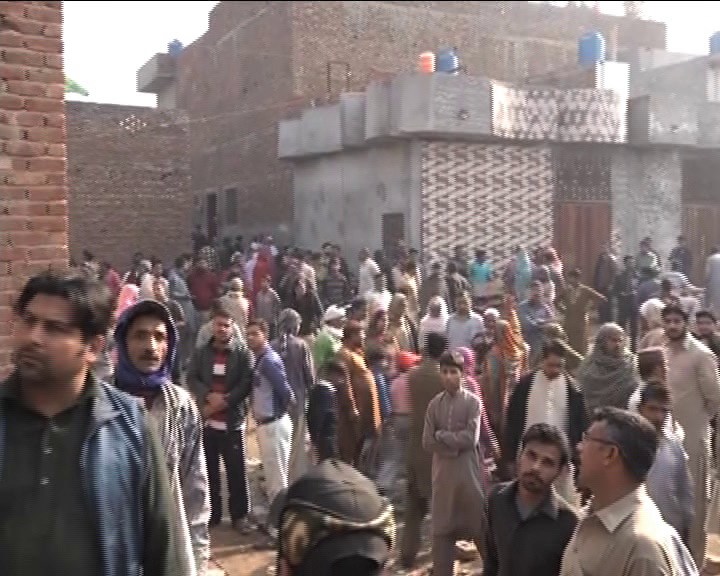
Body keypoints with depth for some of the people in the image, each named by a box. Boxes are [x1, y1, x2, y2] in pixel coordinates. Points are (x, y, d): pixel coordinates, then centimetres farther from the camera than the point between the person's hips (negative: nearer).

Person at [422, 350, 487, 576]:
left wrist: (442, 435, -8)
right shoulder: (434, 404, 3)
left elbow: (470, 438, -15)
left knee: (479, 524, 8)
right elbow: (427, 442, -2)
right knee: (442, 527, 10)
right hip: (443, 472, 3)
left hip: (469, 471, -3)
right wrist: (453, 446, -11)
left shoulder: (472, 402, -6)